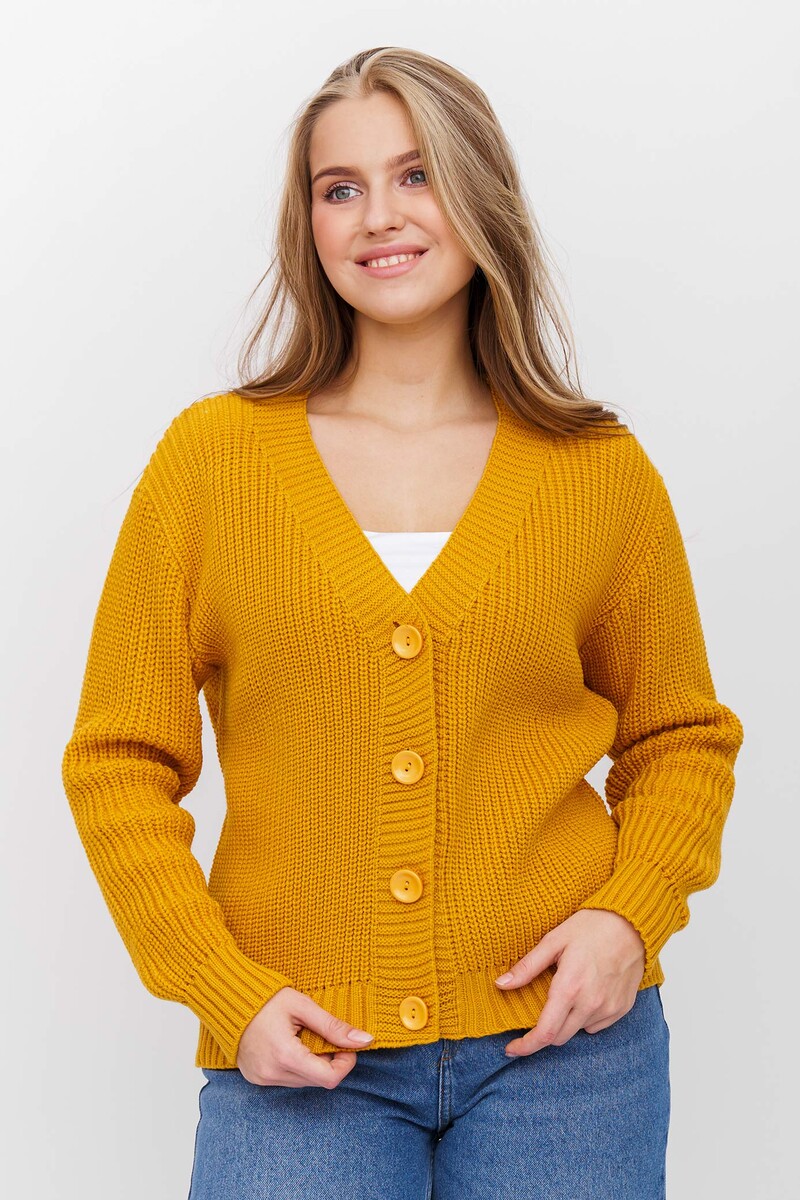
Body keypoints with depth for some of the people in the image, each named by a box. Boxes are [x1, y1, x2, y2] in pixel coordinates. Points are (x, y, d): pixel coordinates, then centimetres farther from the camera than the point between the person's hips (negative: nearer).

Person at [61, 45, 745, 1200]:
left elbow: (682, 737, 12)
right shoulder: (212, 457, -1)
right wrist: (226, 992, -8)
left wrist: (630, 914, -5)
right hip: (299, 1059, 0)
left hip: (559, 1035, 1)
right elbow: (119, 763, 1)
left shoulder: (603, 473, 1)